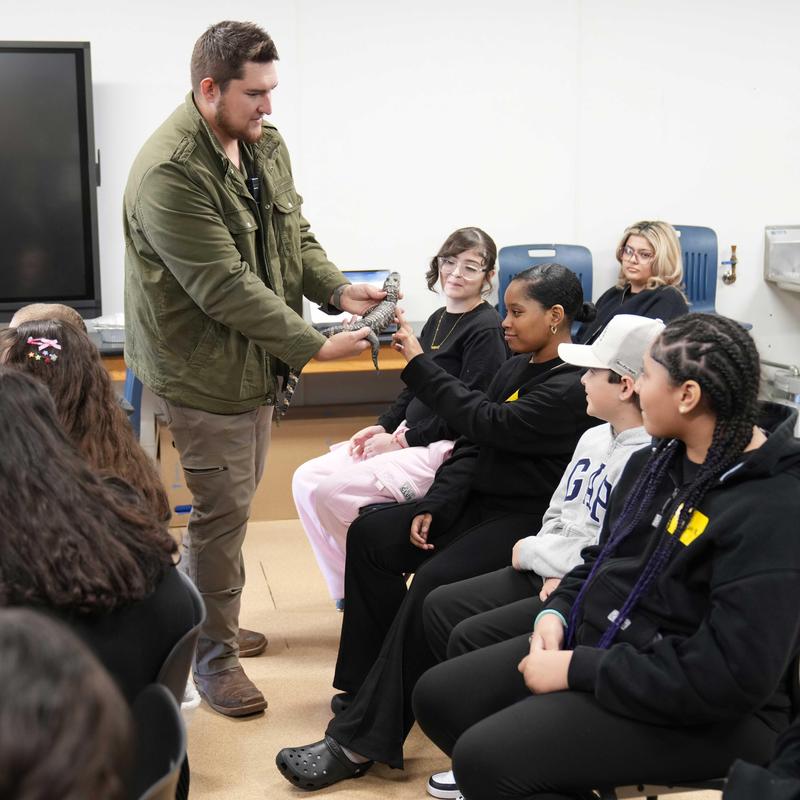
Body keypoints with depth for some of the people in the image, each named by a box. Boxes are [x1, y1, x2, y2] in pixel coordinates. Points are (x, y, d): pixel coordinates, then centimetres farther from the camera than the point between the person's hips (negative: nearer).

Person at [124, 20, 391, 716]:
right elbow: (226, 287, -27)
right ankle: (213, 655, 19)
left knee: (235, 501, 20)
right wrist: (314, 346, -25)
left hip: (254, 359, 9)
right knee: (223, 510, 0)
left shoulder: (265, 144, 4)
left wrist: (339, 289, -7)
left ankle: (212, 622, 39)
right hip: (203, 367, -9)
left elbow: (295, 234, 12)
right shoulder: (170, 173, -25)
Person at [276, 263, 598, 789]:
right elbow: (473, 444, 10)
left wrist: (417, 361, -17)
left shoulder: (573, 387, -16)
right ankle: (366, 688, 5)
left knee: (434, 583, -30)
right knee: (370, 537, -1)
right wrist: (435, 505, -5)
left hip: (529, 521, -10)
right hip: (480, 502, 10)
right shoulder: (516, 369, 12)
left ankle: (359, 742, -25)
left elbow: (487, 424, -22)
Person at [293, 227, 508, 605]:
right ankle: (347, 588, 4)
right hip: (408, 437, 9)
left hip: (447, 449, -9)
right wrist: (382, 426, 6)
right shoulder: (438, 320, 17)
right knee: (306, 479, -3)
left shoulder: (485, 330, -11)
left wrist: (403, 440, -14)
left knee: (331, 491, -23)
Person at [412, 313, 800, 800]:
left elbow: (731, 677, -28)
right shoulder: (660, 458, 5)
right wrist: (557, 612, -1)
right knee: (438, 696, 4)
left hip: (696, 711, -9)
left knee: (485, 758, -22)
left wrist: (577, 670, -23)